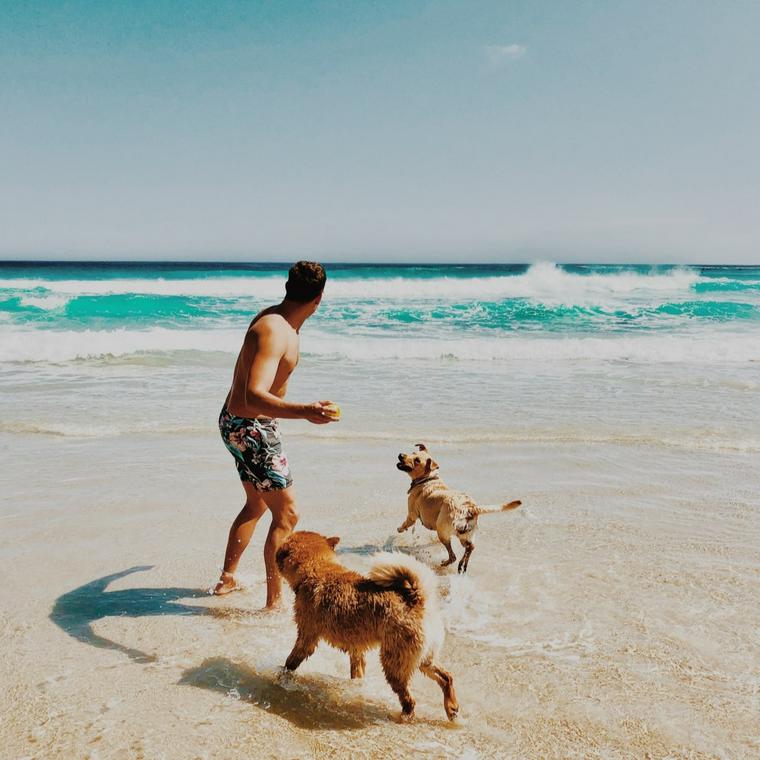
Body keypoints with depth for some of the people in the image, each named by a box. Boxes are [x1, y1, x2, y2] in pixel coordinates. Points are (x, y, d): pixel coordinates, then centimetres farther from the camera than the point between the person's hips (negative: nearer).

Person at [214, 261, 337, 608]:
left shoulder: (272, 317, 4)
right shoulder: (275, 333, -28)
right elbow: (254, 398, -40)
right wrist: (305, 411, -54)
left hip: (238, 422, 10)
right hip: (250, 428, -10)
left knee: (256, 505, 24)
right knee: (287, 515, -4)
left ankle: (227, 579, 39)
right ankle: (274, 603, 4)